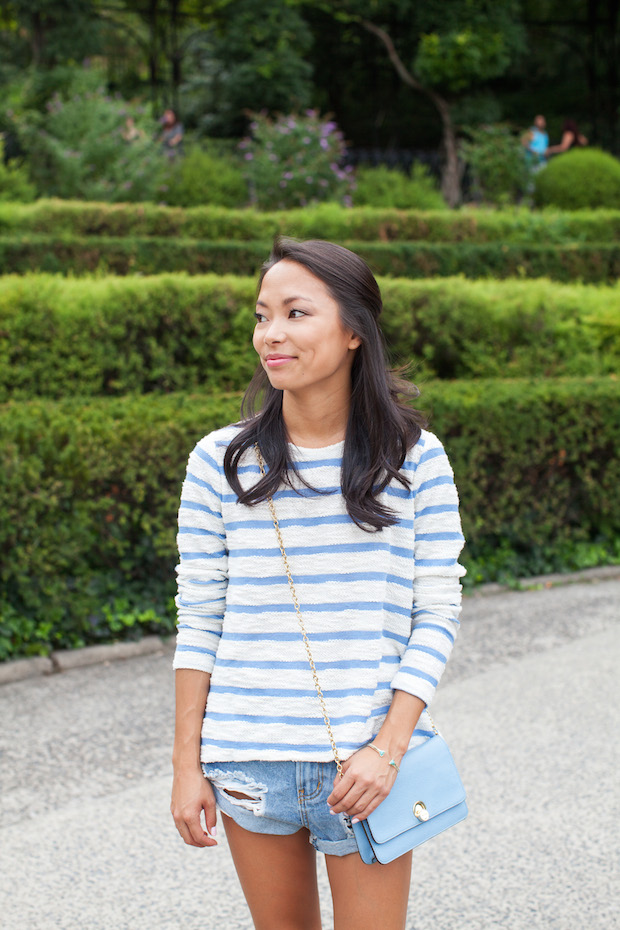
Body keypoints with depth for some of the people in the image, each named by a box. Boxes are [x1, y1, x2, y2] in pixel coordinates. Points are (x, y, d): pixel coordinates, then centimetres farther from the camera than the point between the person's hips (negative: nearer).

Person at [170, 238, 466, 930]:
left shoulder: (417, 459, -4)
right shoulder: (219, 461, -1)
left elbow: (437, 615, -3)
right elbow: (199, 620, 3)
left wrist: (388, 748, -12)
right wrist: (187, 764, 1)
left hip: (367, 764, -1)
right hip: (248, 761, 2)